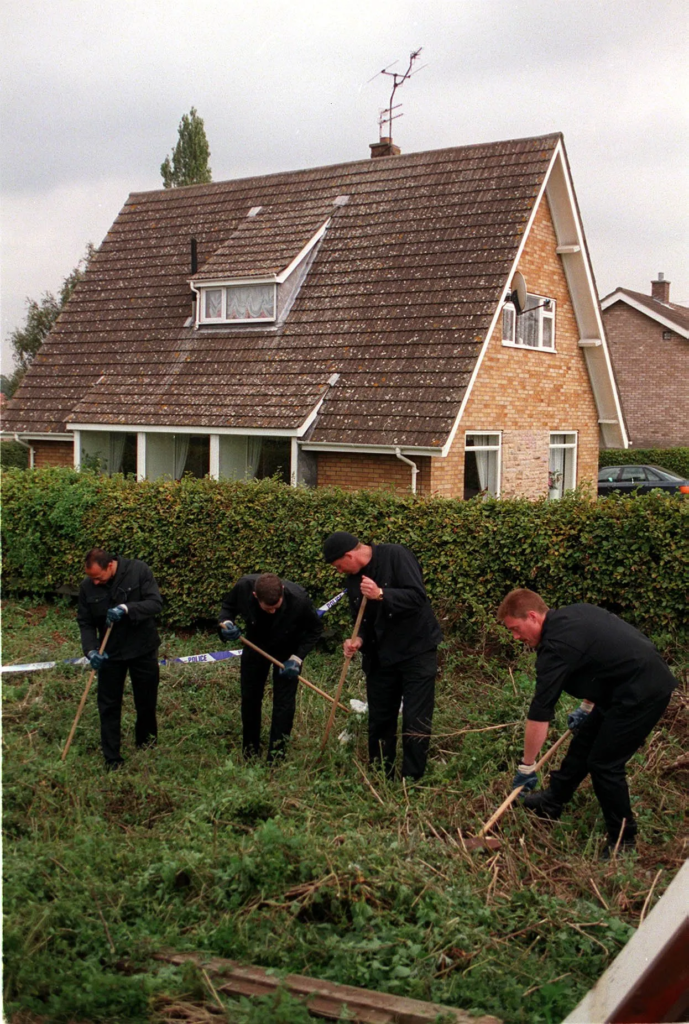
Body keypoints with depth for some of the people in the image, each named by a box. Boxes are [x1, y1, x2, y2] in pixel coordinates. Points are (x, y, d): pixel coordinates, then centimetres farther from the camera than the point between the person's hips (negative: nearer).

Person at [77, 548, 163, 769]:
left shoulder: (139, 571, -16)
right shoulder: (87, 587, -9)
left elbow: (155, 603, -20)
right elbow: (85, 623, -2)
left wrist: (126, 609, -34)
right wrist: (91, 650, -17)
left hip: (143, 650, -1)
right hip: (109, 654, 1)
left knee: (146, 701, 14)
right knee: (108, 706, 4)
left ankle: (146, 741, 38)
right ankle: (111, 758, 14)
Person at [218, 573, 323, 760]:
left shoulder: (299, 599, -38)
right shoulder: (243, 587, -33)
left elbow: (315, 630, -18)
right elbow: (227, 606, -9)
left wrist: (297, 658, -25)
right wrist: (225, 623, -31)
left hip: (287, 649, -3)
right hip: (255, 644, 3)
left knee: (284, 702, -5)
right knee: (249, 697, 12)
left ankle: (276, 757, 7)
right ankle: (249, 754, 29)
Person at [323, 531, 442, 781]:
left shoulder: (396, 556, -15)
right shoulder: (354, 580, 6)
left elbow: (418, 596, -23)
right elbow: (362, 620, 9)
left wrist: (381, 595, -33)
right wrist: (358, 640, -11)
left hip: (417, 651, -7)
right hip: (380, 656, 7)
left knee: (415, 720, -5)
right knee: (379, 720, 13)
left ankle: (412, 779, 5)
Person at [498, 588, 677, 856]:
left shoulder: (556, 645, -21)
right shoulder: (572, 614, 6)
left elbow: (539, 714, -19)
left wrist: (527, 767, -11)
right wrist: (586, 707, 22)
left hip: (643, 693, -10)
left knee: (604, 763, -2)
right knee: (584, 741, 19)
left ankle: (623, 840, 13)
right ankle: (552, 802, 34)